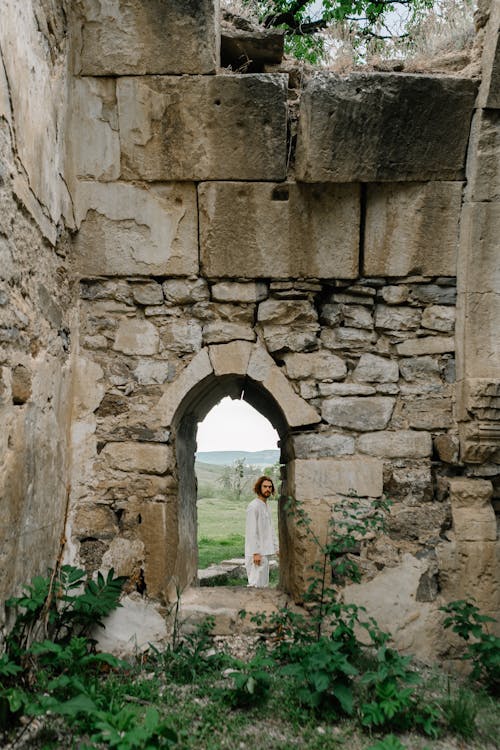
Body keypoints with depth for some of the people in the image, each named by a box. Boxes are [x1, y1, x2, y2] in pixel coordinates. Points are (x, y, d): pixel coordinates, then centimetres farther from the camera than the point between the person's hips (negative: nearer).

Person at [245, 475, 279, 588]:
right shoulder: (254, 506, -14)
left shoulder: (267, 506, 15)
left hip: (266, 552, 9)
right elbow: (252, 531, -18)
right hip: (257, 553, -9)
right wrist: (255, 553, -21)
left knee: (263, 584, 14)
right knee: (256, 585, -8)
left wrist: (276, 547, 16)